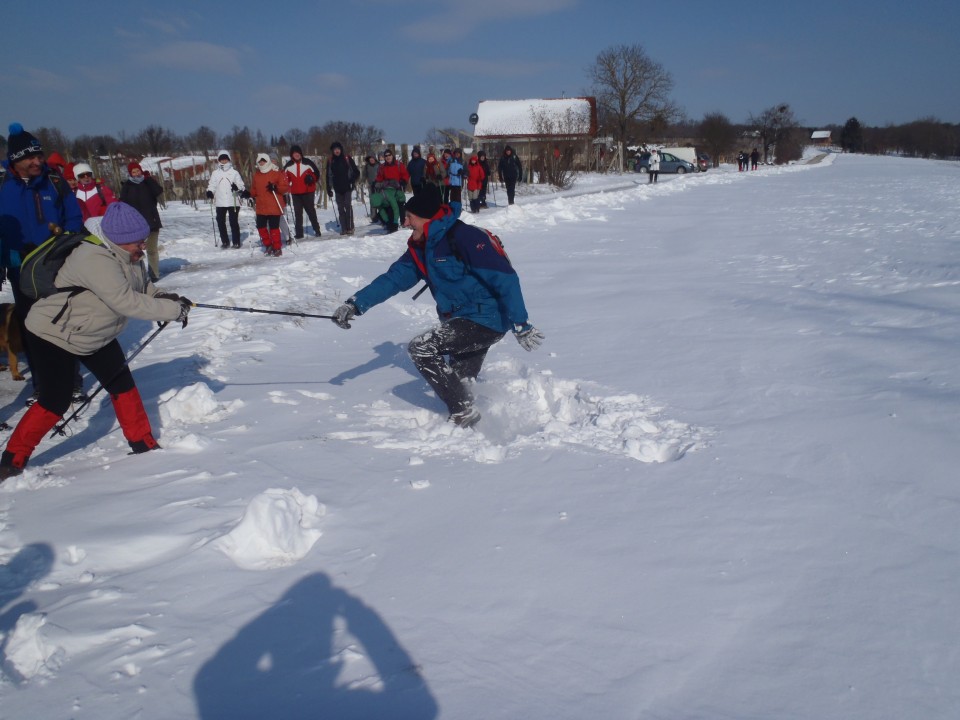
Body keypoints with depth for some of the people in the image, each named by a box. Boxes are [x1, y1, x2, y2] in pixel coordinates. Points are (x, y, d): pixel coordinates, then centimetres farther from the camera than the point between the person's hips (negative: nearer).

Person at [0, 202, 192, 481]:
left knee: (123, 384, 5)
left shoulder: (128, 256, -7)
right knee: (55, 402, -5)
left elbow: (144, 288, 4)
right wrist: (173, 310, -34)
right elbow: (127, 302, -39)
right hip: (55, 334, -8)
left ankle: (143, 443, 16)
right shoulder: (95, 260, -34)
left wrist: (166, 299, -17)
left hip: (96, 335, 8)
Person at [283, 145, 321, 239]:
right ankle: (299, 233, 8)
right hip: (295, 193, 3)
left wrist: (312, 178, -17)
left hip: (308, 192, -3)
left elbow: (317, 173, 3)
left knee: (311, 211, 4)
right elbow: (285, 178, 13)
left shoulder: (308, 162, -3)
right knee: (297, 213, 4)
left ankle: (317, 230, 18)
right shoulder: (288, 165, 6)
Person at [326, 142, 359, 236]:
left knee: (348, 206, -12)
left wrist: (352, 182, -7)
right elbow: (328, 176, 10)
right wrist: (329, 189, 5)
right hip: (338, 188, 3)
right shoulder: (330, 161, 7)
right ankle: (344, 228, 6)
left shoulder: (347, 159, 0)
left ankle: (350, 227, -9)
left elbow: (356, 172, 4)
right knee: (340, 208, 2)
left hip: (347, 187, -3)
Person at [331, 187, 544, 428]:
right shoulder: (420, 248, 7)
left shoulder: (464, 237, -19)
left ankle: (463, 411, -7)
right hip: (461, 320, 9)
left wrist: (520, 325, -25)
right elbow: (394, 278, 7)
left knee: (421, 348, -15)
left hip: (486, 319, -9)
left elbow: (505, 278, -23)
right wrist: (356, 304, -4)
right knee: (462, 381, 15)